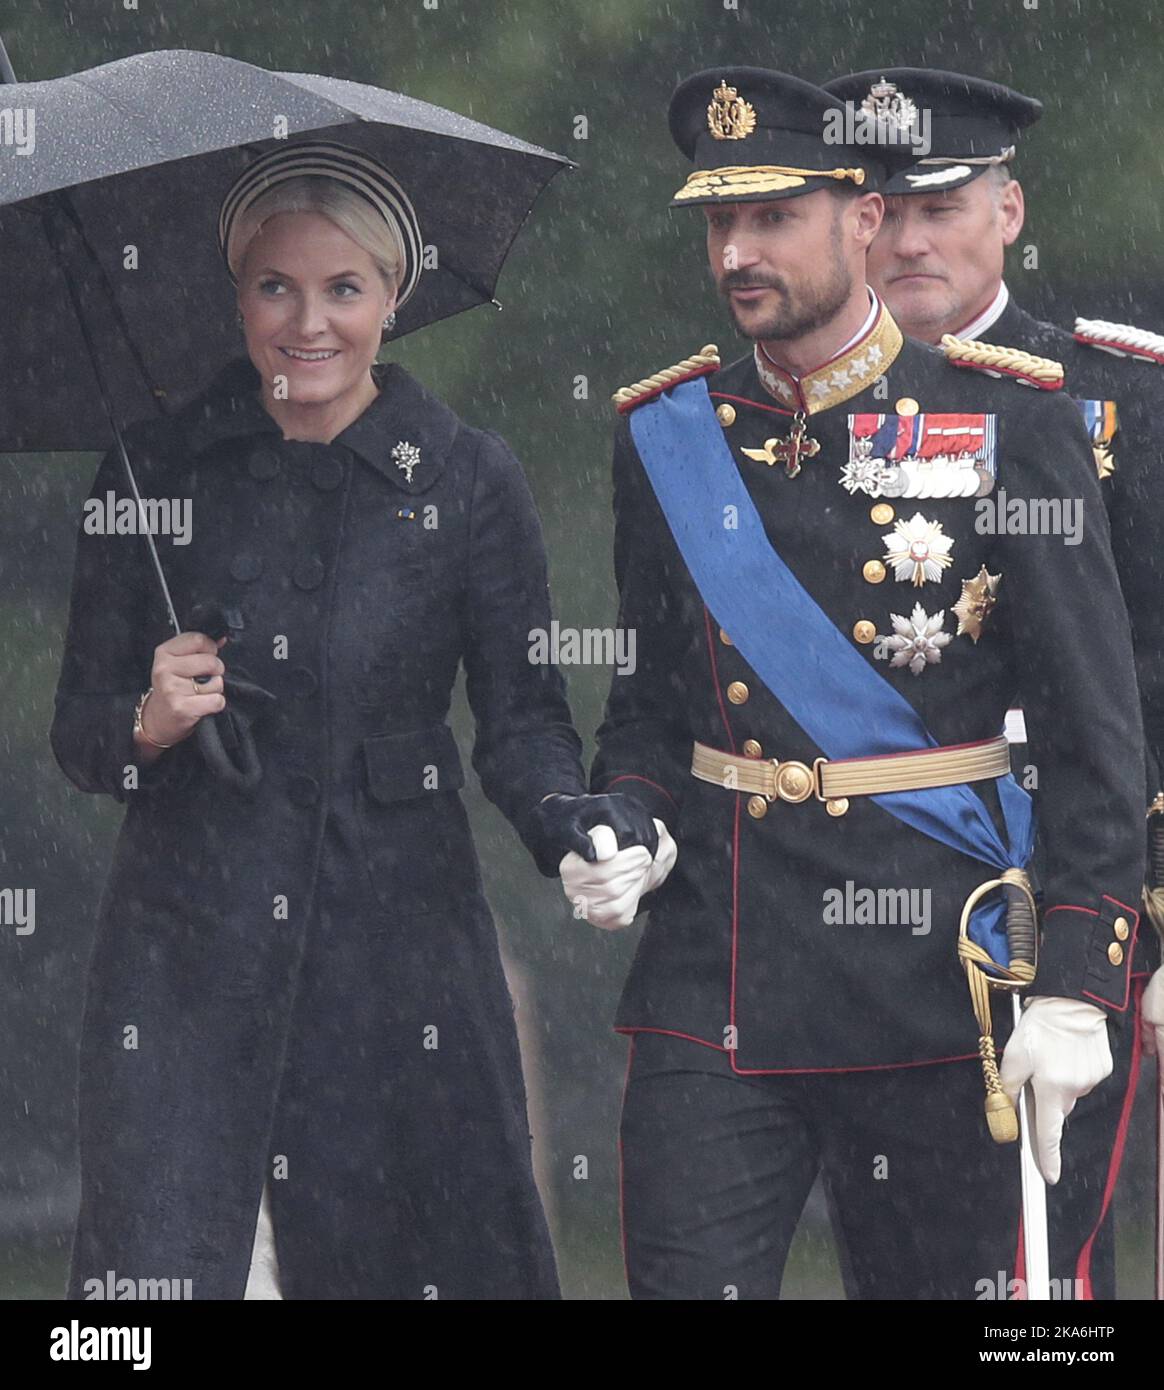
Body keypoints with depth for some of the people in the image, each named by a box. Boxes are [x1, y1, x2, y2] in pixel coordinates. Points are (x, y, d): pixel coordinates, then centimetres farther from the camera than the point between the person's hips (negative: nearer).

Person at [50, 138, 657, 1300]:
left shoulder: (467, 481, 2)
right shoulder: (156, 472, 3)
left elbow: (522, 716, 2)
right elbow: (77, 734, 8)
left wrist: (567, 819, -18)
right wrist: (146, 726, -13)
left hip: (400, 939, 0)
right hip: (186, 950, 0)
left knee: (414, 1258, 1)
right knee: (152, 1273, -4)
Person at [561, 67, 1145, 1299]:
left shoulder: (1008, 427, -4)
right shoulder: (666, 434, 8)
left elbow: (1093, 733, -5)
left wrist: (1075, 990, -10)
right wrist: (627, 836, -3)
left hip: (929, 976, -3)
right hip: (710, 987, 3)